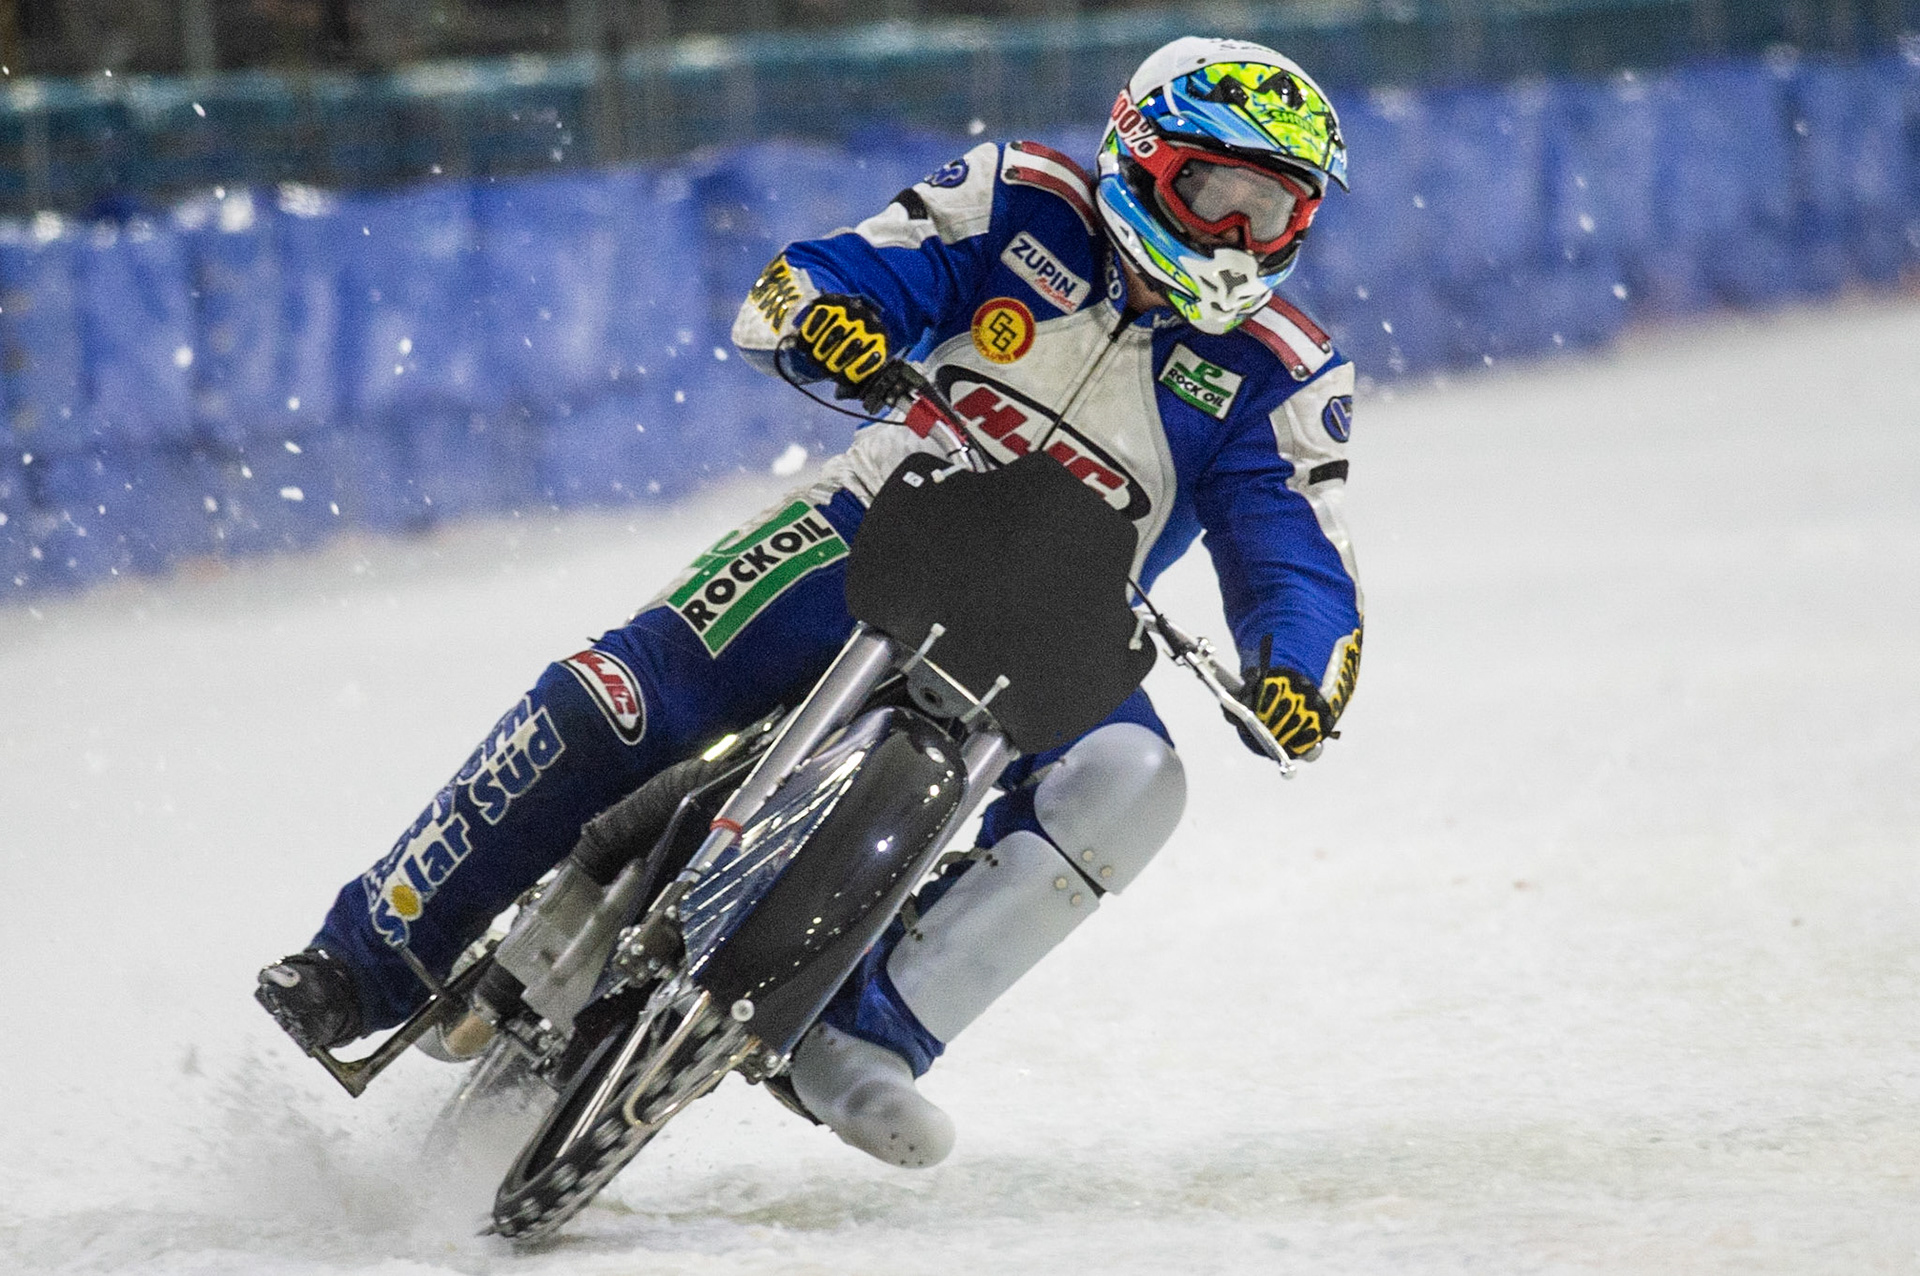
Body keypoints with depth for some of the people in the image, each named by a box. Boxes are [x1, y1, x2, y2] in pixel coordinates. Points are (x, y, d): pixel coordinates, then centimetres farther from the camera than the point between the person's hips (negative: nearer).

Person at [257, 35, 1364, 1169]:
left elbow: (1300, 561, -11)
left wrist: (1302, 673, -34)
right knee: (618, 695, -21)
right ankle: (374, 955, -10)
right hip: (877, 533, -1)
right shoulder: (1024, 206, -3)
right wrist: (817, 314, -33)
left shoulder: (1280, 379, -3)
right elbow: (781, 298, -7)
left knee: (1128, 786, -31)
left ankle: (864, 1037, -31)